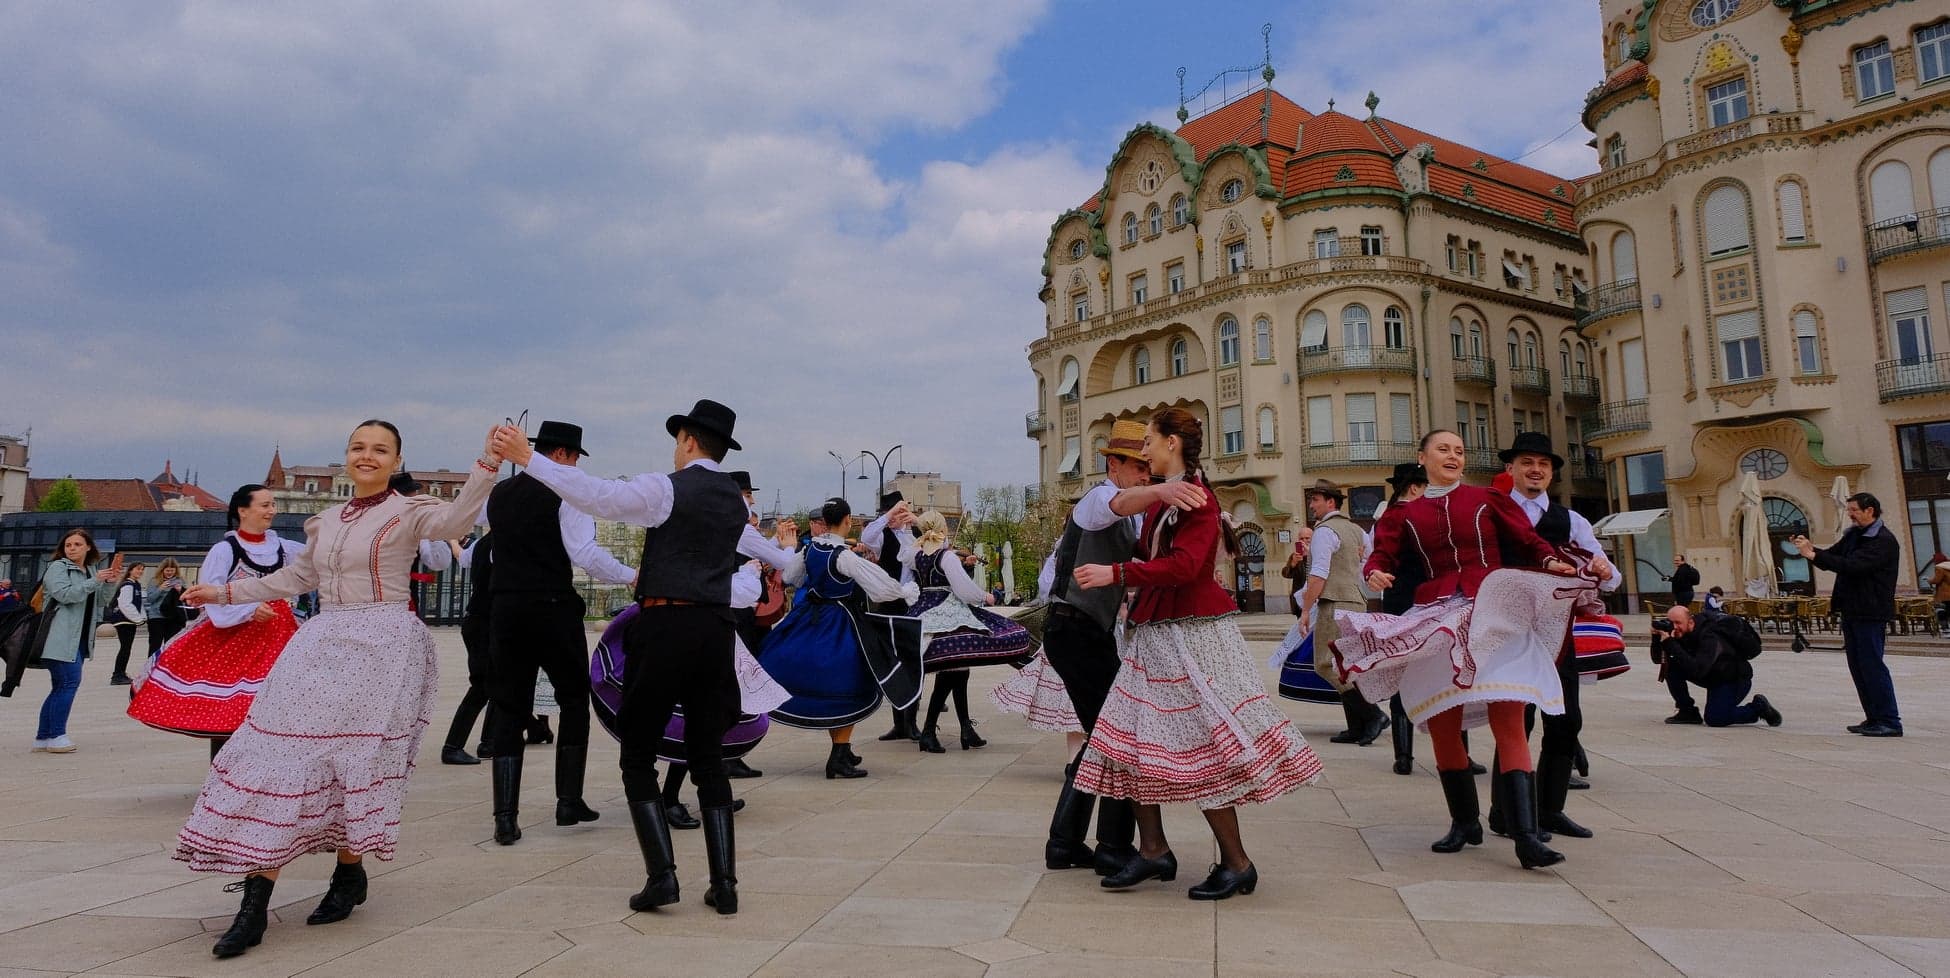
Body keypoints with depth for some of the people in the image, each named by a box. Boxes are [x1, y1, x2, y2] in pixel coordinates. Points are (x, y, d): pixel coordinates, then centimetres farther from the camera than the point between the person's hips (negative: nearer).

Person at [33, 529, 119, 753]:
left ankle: (43, 738, 16)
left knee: (61, 687, 10)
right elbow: (64, 594, -18)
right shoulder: (57, 567, -4)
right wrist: (95, 581, -22)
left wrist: (111, 582, 0)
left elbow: (101, 601, 16)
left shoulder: (90, 570, 18)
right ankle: (56, 735, -7)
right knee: (70, 681, -13)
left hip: (79, 639, 8)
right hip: (60, 639, -8)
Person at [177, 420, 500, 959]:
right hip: (320, 645, 6)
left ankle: (349, 873, 19)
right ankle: (254, 903, 1)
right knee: (281, 757, -2)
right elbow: (296, 577, 29)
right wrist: (224, 592, 30)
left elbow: (456, 518, -25)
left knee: (356, 761, -3)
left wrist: (488, 463, -39)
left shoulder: (408, 512, -3)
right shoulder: (326, 521, 16)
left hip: (382, 649, -6)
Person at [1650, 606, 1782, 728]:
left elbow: (1697, 670, -43)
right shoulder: (1682, 633, -8)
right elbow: (1658, 659, -9)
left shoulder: (1709, 637, -31)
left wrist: (1670, 644, -46)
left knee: (1714, 719, -20)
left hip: (1735, 679, -7)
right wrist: (1657, 637, -27)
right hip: (1712, 678, 7)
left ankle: (1758, 707, 3)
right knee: (1671, 666, -12)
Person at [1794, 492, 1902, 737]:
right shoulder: (1853, 534, 14)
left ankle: (1890, 722, -3)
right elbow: (1832, 558, 14)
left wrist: (1814, 554, -25)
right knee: (1858, 666, 11)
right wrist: (1810, 549, -5)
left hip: (1871, 613, -9)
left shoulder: (1884, 540, -13)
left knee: (1872, 665, -8)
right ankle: (1874, 718, 17)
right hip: (1850, 611, 9)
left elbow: (1854, 565, -24)